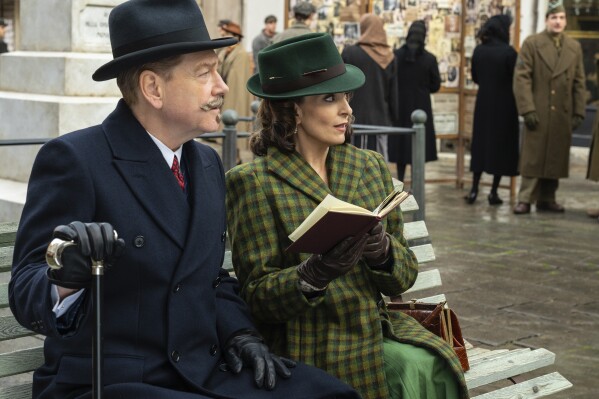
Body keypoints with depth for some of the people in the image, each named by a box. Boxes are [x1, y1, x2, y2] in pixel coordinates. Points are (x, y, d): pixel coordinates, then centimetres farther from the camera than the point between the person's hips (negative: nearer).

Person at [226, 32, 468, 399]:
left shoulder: (372, 166, 8)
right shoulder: (253, 181, -6)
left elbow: (405, 274, 8)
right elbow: (256, 296, -7)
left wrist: (383, 250, -15)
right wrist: (315, 272, -26)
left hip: (376, 328, 5)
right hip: (308, 349, -5)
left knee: (434, 367, -23)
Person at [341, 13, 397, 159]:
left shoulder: (349, 53, -5)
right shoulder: (389, 57, 5)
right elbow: (394, 95, 5)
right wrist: (391, 119, 15)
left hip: (355, 119, -3)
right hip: (381, 120, 3)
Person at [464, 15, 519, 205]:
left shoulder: (478, 50, -1)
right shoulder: (508, 52, -15)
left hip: (483, 103, 4)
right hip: (504, 105, -4)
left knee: (480, 143, 13)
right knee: (502, 145, 5)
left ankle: (474, 189, 10)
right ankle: (494, 192, 6)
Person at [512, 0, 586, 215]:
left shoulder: (575, 47, 12)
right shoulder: (532, 43, 1)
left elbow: (579, 82, 12)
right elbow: (521, 78, -5)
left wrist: (578, 112, 6)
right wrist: (527, 109, -13)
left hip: (563, 115, 4)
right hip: (538, 113, -4)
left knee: (556, 158, 6)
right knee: (533, 158, -2)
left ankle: (547, 199, 14)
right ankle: (525, 200, 3)